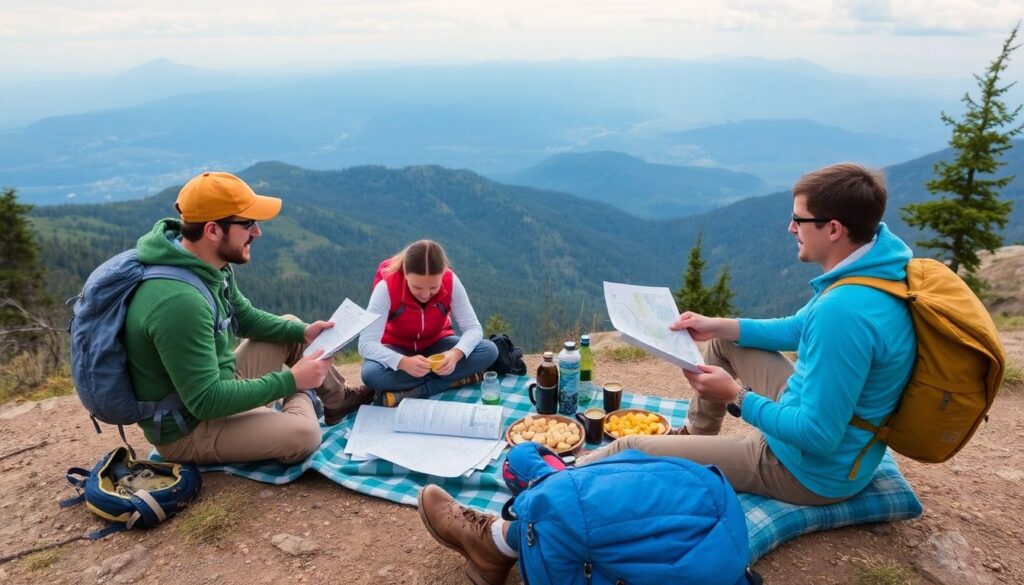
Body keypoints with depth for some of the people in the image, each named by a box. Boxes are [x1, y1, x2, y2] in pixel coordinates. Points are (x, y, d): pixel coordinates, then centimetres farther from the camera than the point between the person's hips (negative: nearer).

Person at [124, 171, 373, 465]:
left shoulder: (209, 264, -5)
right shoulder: (179, 301, -34)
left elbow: (246, 317, 13)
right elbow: (206, 402, -31)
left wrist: (302, 331, -1)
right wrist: (290, 380, -25)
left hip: (211, 386, 9)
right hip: (187, 430, -9)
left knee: (292, 328, 15)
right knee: (302, 434, -29)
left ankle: (338, 399, 33)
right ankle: (303, 400, 5)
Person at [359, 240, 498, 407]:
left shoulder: (451, 282, -23)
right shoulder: (387, 287, -28)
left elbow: (473, 328, -19)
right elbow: (366, 343, -31)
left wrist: (456, 354, -41)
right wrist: (403, 362, -48)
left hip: (435, 345, 2)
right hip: (397, 349, -2)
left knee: (489, 351, -25)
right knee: (370, 374, -36)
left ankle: (409, 394, -27)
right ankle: (456, 379, -24)